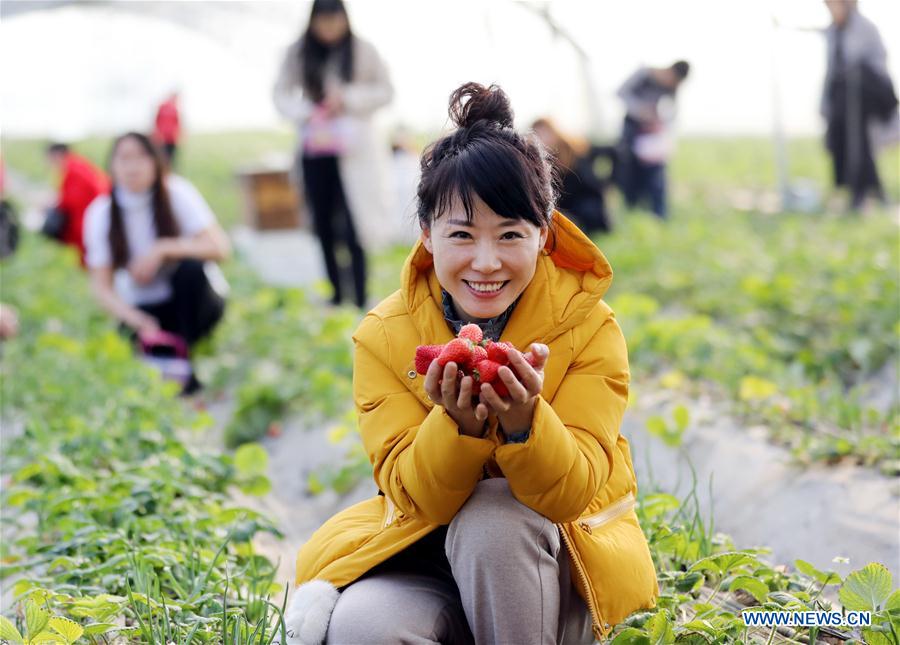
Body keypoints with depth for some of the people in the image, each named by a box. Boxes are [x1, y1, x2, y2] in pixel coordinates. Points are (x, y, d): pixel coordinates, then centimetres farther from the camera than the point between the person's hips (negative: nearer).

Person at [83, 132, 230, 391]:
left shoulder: (177, 193, -13)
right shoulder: (100, 213, -9)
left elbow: (220, 248, -24)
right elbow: (102, 287, -10)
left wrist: (163, 249, -34)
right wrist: (139, 321, -27)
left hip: (192, 301, 0)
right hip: (143, 308, 1)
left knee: (191, 267, -33)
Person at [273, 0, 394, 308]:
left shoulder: (362, 51, -2)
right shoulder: (298, 53, 4)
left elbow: (386, 90, 3)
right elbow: (282, 93, 7)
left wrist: (348, 99, -11)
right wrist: (307, 116, -11)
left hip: (353, 151, -3)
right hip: (314, 151, 3)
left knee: (353, 225, -10)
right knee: (323, 225, 6)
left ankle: (360, 299, -6)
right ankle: (336, 294, 16)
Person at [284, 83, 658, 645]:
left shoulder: (590, 327, -13)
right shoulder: (384, 336, -10)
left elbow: (571, 493, -21)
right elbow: (414, 496, -16)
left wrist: (524, 420, -42)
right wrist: (458, 423, -37)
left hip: (558, 561, 0)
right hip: (427, 549, 0)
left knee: (492, 519, -34)